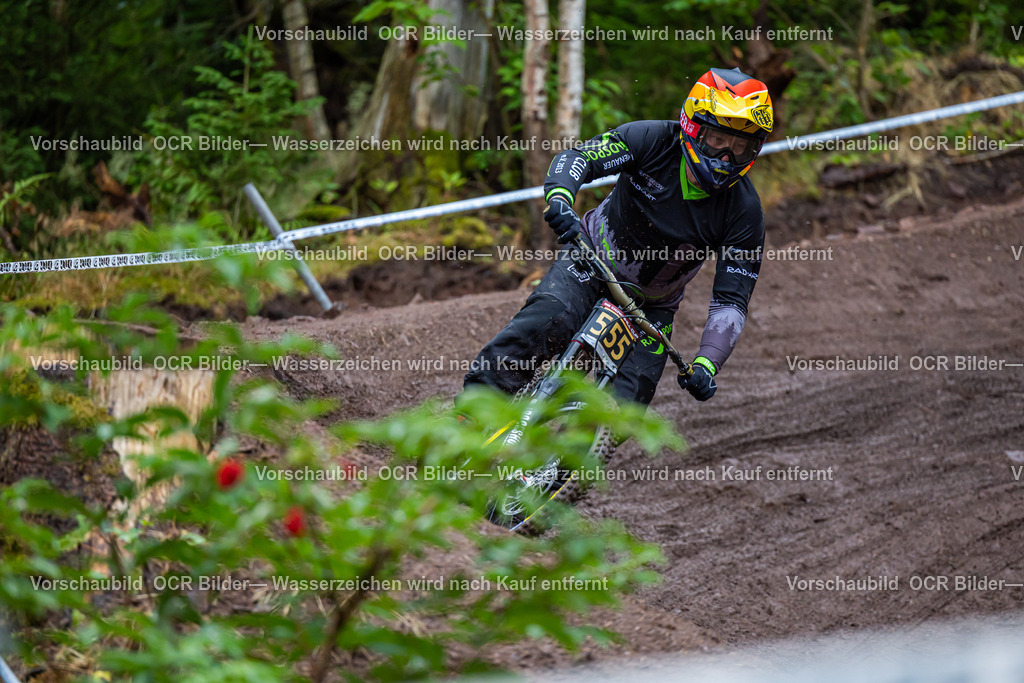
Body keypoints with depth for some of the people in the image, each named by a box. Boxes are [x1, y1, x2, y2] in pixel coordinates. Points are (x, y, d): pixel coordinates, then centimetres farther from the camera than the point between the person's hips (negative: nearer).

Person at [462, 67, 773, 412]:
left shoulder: (745, 212, -16)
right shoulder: (654, 140, -18)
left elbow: (731, 300, -16)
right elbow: (577, 157, -24)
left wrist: (707, 363, -31)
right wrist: (559, 198, -47)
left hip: (650, 306, 2)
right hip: (591, 259, -2)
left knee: (625, 404, -16)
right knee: (542, 323, -30)